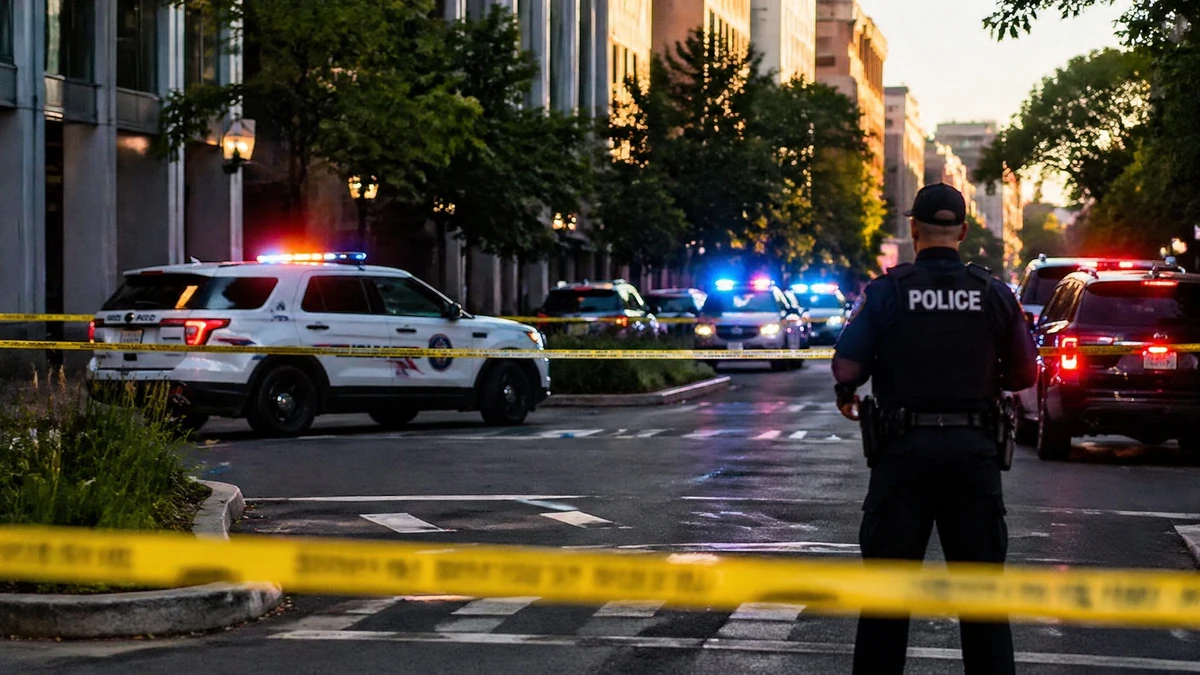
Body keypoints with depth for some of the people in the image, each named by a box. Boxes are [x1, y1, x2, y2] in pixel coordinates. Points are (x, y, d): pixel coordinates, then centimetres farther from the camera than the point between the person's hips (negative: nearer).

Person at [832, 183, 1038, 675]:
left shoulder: (886, 291, -6)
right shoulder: (994, 294, 1)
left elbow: (848, 364, -11)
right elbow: (1023, 374, 5)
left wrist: (847, 395, 10)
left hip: (905, 449, -2)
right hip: (974, 449, 2)